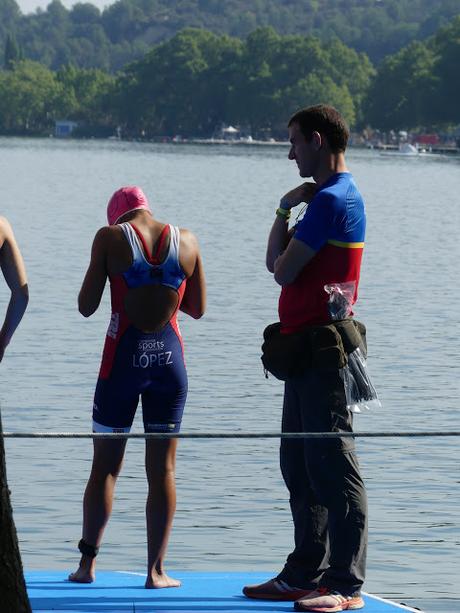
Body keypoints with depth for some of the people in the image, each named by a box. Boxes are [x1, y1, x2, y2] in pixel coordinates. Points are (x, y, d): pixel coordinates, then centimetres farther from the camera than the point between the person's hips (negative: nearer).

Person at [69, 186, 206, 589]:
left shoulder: (110, 238, -5)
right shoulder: (186, 241, 3)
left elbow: (86, 307, -4)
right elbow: (198, 309, 9)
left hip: (124, 358, -2)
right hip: (169, 358, 2)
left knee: (105, 466, 9)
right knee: (163, 469, 5)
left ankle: (87, 563, 10)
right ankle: (156, 571, 5)